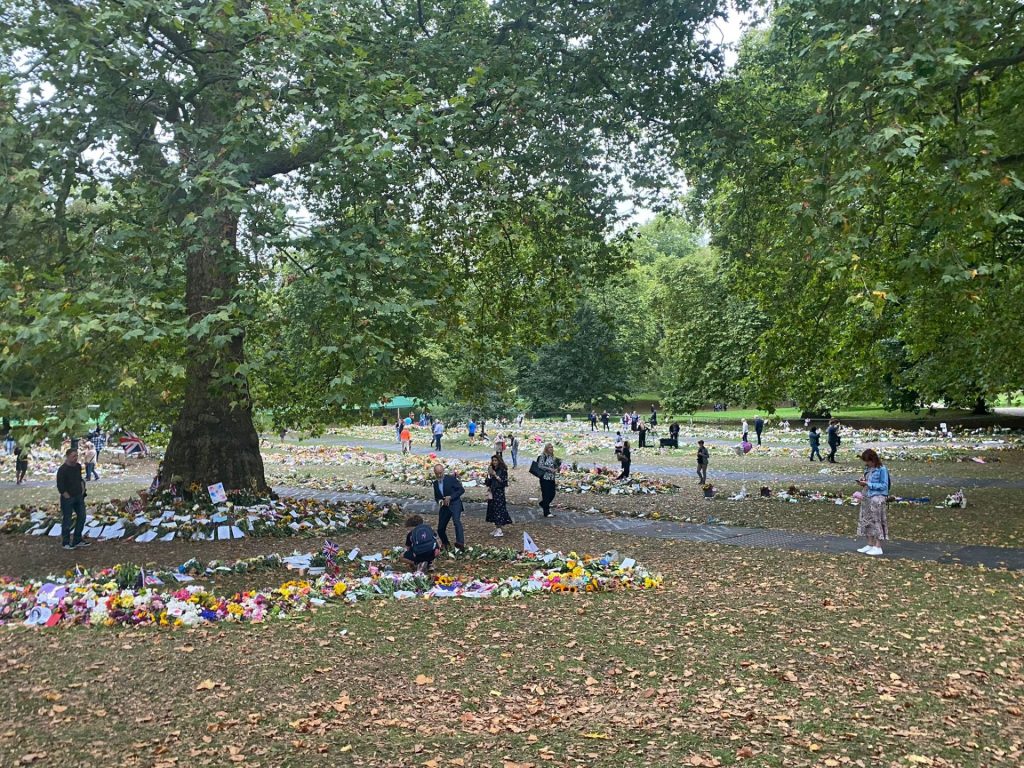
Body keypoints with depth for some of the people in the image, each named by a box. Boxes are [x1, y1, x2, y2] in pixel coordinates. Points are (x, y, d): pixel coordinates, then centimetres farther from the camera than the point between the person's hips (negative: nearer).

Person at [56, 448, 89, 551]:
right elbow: (60, 487, -17)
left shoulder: (78, 466, 4)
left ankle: (77, 540, 22)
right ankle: (66, 542, 15)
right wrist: (67, 497, -15)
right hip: (67, 498, -7)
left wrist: (83, 490, 9)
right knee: (67, 520, 3)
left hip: (79, 496, 7)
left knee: (82, 517, 10)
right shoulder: (63, 469, -17)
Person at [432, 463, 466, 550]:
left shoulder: (451, 478, -6)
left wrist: (450, 497, -18)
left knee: (456, 521, -30)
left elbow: (462, 490, -8)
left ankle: (460, 543, -39)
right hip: (444, 506, 6)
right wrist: (439, 501, -6)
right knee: (440, 528, 6)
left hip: (455, 504, -6)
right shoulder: (435, 483, 9)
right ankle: (445, 544, 32)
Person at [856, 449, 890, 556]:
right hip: (867, 498, 8)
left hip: (878, 499, -8)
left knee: (876, 522, -3)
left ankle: (878, 547, 5)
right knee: (867, 521, 12)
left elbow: (884, 486, -15)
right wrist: (863, 482, -1)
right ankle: (870, 545, 22)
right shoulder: (868, 469, 9)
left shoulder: (882, 470, -13)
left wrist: (868, 484, -18)